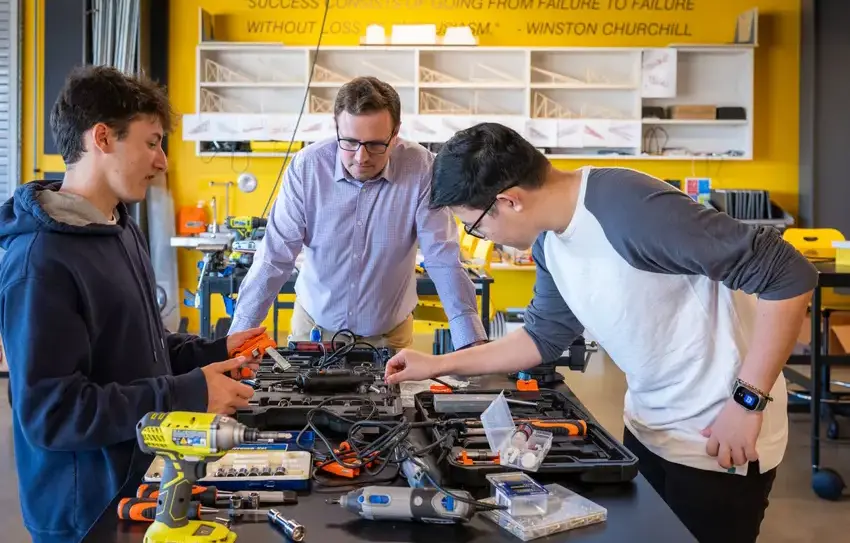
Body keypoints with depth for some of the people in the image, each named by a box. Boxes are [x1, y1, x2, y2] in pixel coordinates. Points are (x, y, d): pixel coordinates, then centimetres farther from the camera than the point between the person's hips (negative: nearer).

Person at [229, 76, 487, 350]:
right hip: (314, 323, 0)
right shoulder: (307, 166, -14)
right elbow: (275, 257, -12)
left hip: (388, 332, 0)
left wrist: (472, 343, -25)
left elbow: (444, 258, -16)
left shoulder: (421, 168, -16)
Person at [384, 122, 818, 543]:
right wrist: (437, 366, 10)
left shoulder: (631, 209, -30)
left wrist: (747, 401, -25)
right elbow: (544, 337, 12)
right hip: (646, 429, 8)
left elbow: (788, 274, -27)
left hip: (719, 439, -8)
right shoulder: (550, 241, -2)